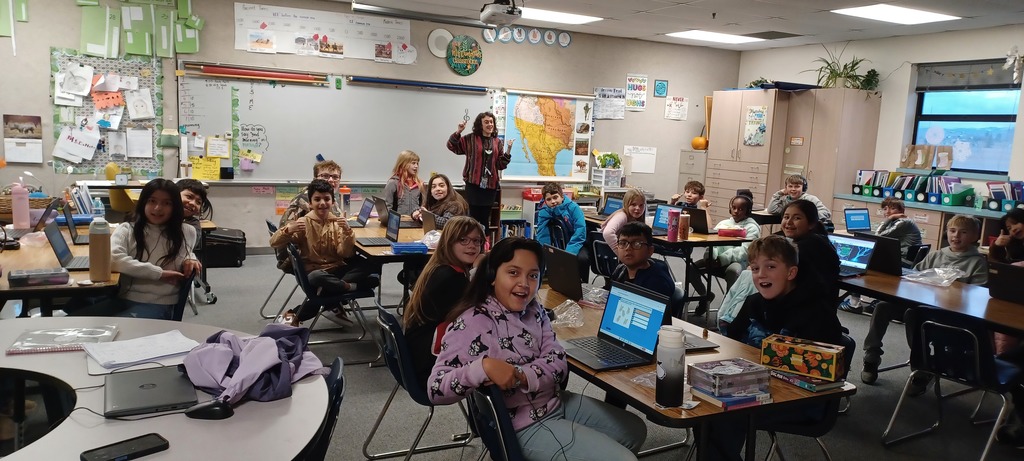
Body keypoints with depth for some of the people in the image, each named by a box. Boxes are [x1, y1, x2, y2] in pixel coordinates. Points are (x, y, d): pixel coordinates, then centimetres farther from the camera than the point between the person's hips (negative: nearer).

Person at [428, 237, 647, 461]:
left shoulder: (533, 309, 0)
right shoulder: (471, 324, -22)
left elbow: (558, 362, -8)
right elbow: (436, 390, -26)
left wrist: (519, 377, -27)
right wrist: (483, 366, -42)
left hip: (557, 403, 8)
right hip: (525, 427, -8)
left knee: (635, 430, 18)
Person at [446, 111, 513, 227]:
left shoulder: (497, 141, 8)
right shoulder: (471, 139, 0)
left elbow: (501, 164, 6)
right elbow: (452, 146, -4)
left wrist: (508, 149, -7)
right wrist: (458, 132, -17)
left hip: (490, 185, 3)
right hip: (474, 184, -3)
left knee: (485, 217, 11)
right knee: (474, 216, -2)